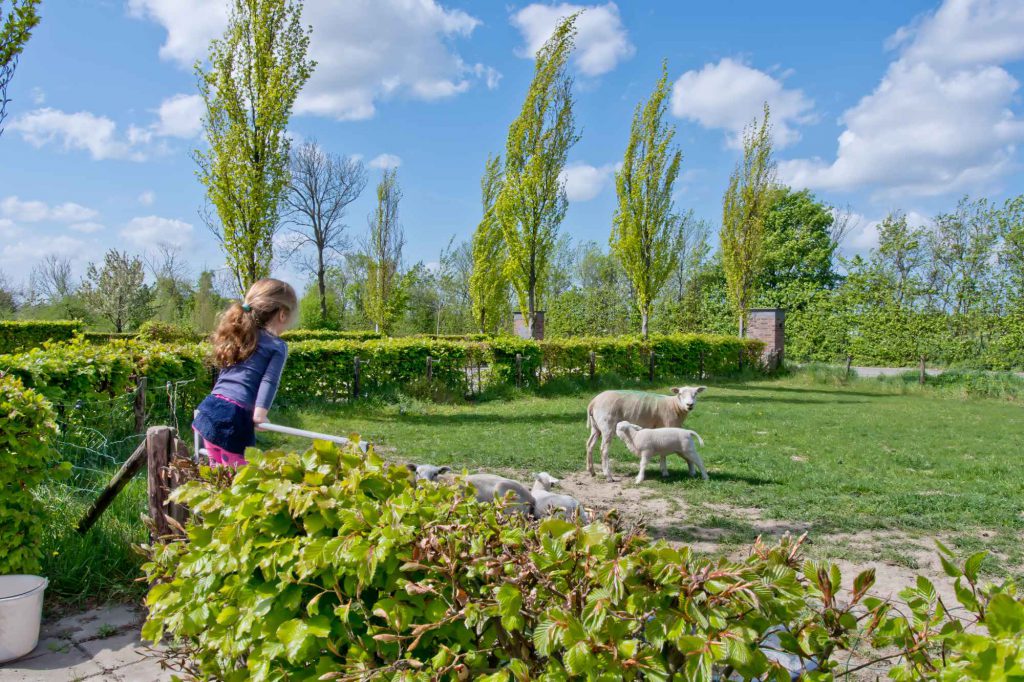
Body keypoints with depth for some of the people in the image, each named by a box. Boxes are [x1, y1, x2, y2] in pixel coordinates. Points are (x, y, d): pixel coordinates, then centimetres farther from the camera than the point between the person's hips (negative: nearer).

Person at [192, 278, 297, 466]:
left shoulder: (238, 335, 22)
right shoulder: (277, 345, 1)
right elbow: (269, 381, -10)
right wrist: (260, 414, -15)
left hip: (210, 408, 8)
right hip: (234, 416, -7)